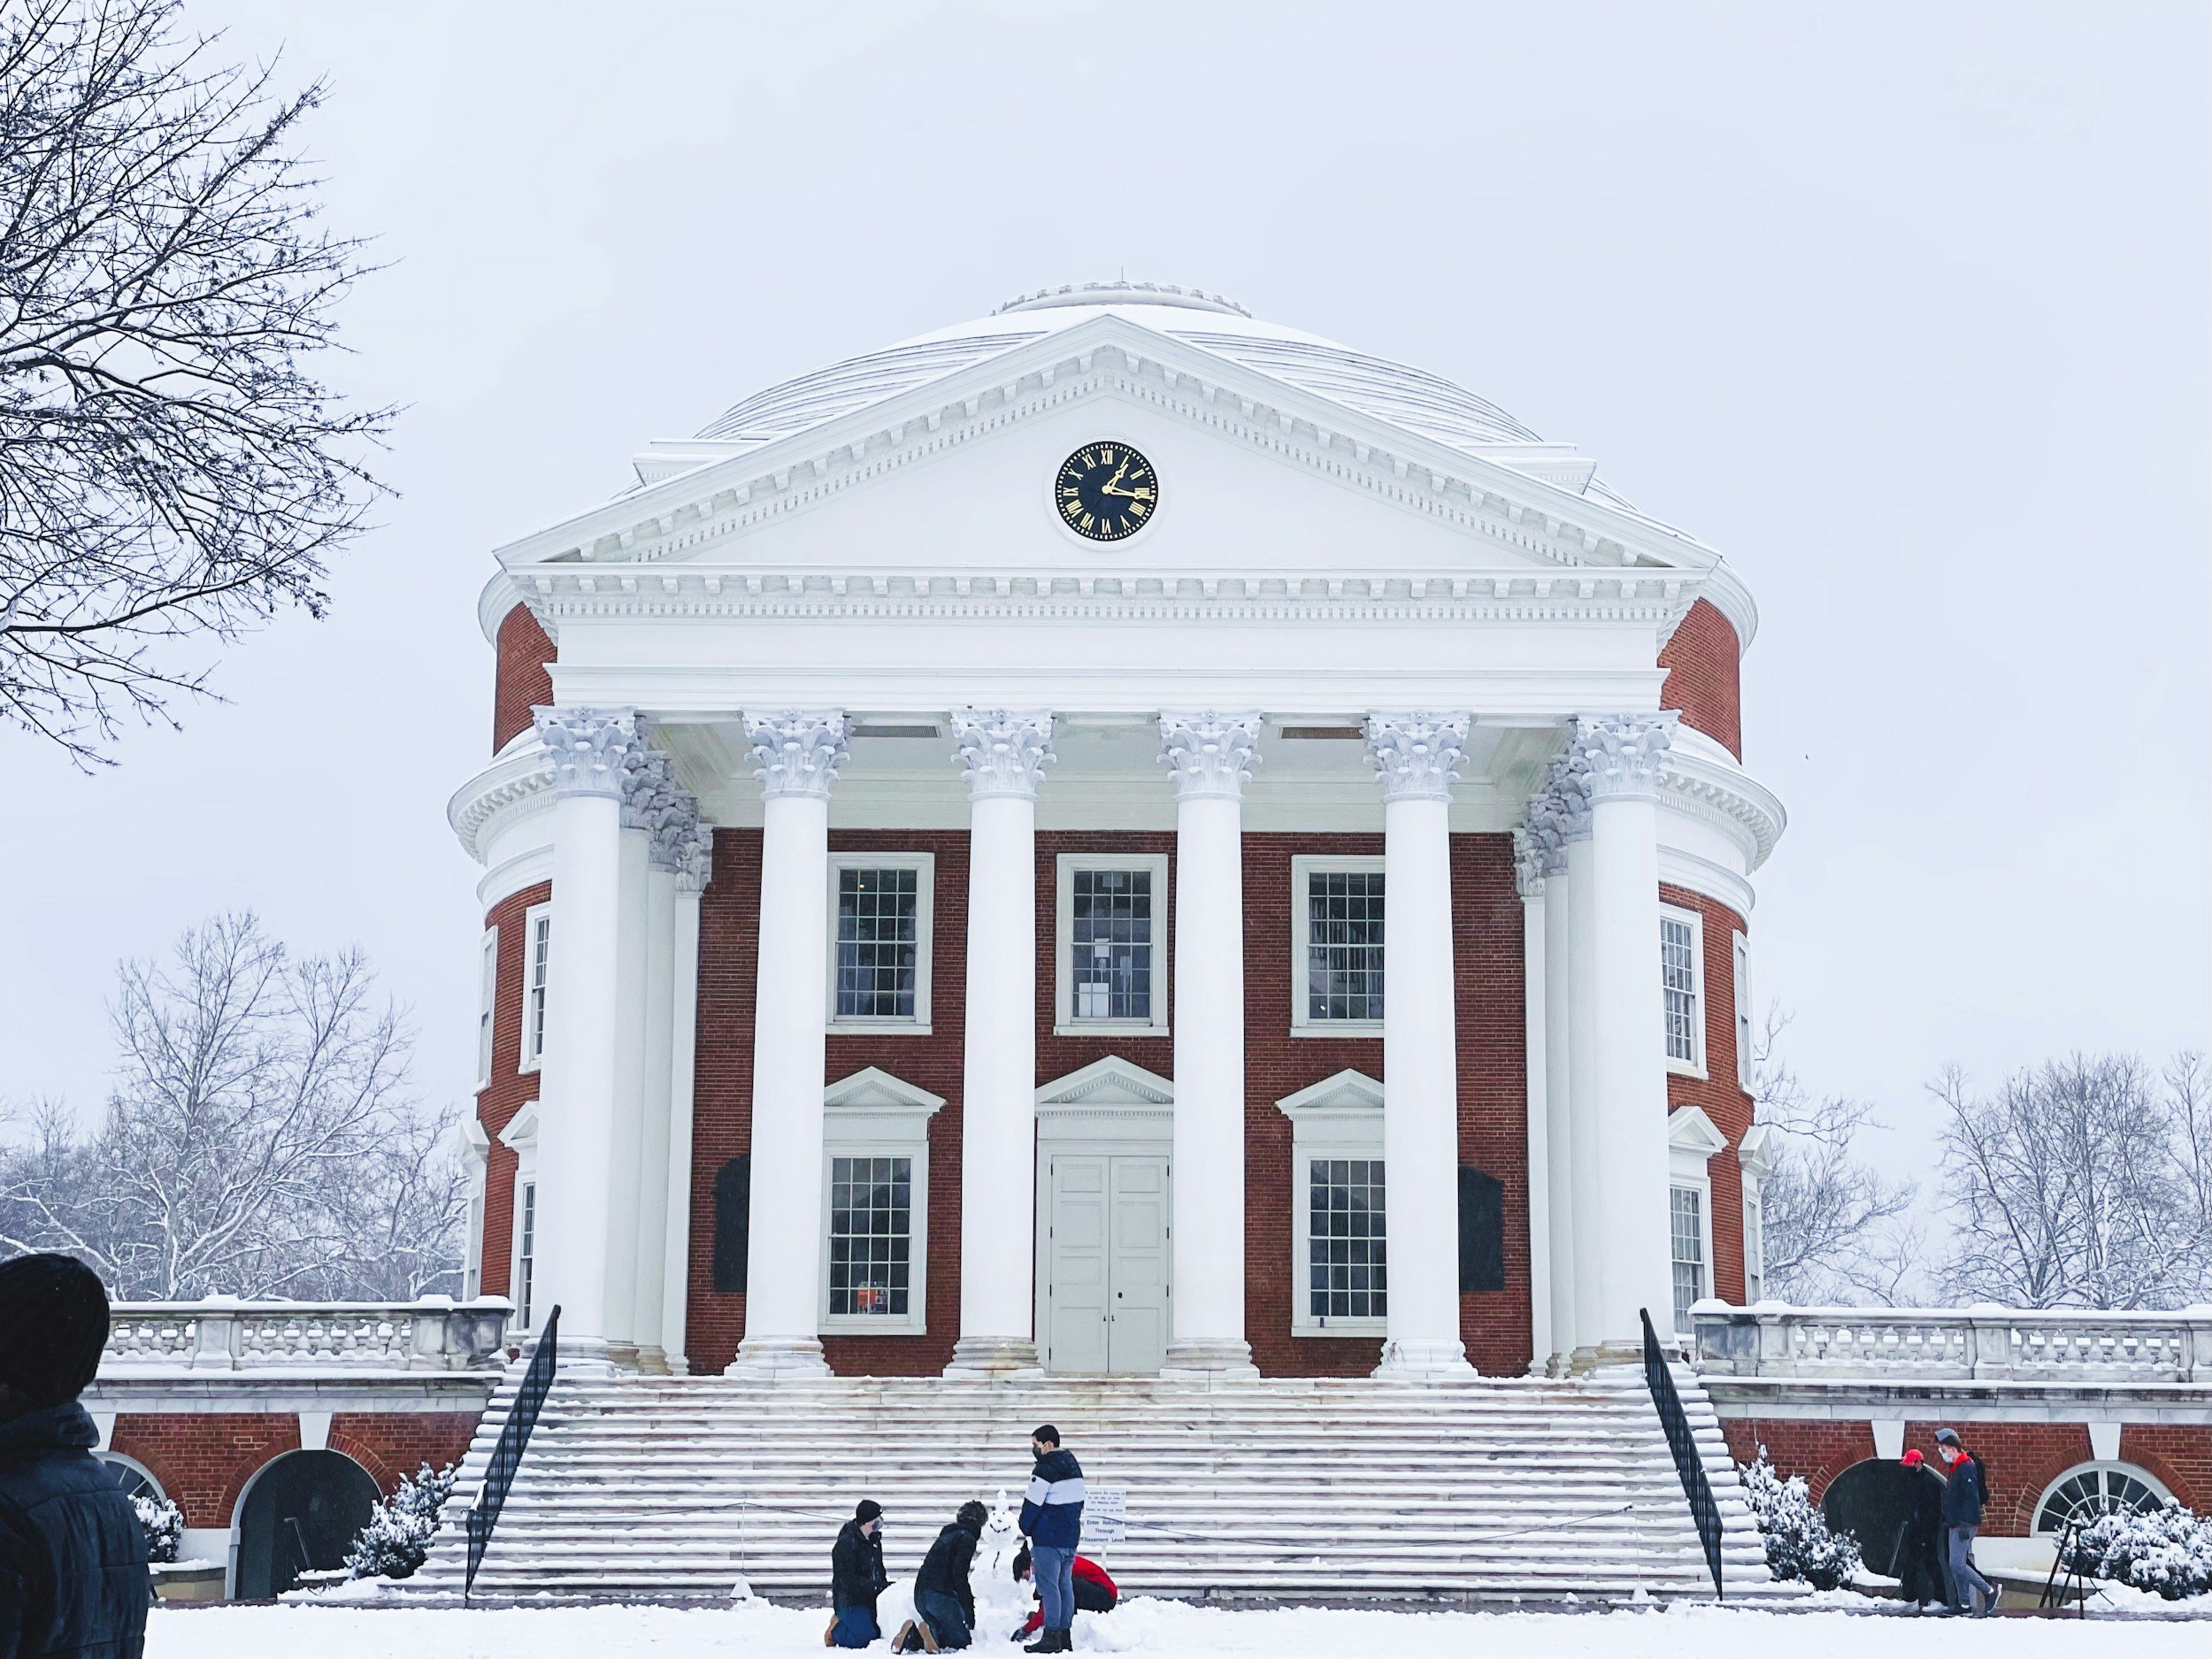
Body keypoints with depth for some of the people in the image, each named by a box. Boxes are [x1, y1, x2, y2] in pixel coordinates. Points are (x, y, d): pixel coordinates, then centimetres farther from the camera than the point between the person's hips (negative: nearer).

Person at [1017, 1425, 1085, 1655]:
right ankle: (1065, 1635, 15)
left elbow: (1032, 1503, -14)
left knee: (1049, 1586, -6)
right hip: (1071, 1537, 9)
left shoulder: (1045, 1468, -16)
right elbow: (1079, 1500, 19)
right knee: (1065, 1585, 12)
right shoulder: (1073, 1465, 14)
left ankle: (1051, 1637, -8)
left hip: (1048, 1537, -9)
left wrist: (1026, 1528, 2)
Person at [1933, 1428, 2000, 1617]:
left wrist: (1965, 1524, -25)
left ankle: (1990, 1591, -4)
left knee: (1957, 1564, -13)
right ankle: (1964, 1603, 14)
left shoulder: (1966, 1467, -15)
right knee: (1955, 1565, 10)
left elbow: (1972, 1498, -22)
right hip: (1955, 1524, 10)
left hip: (1964, 1525, -10)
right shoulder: (1956, 1468, 16)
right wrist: (1952, 1522, 22)